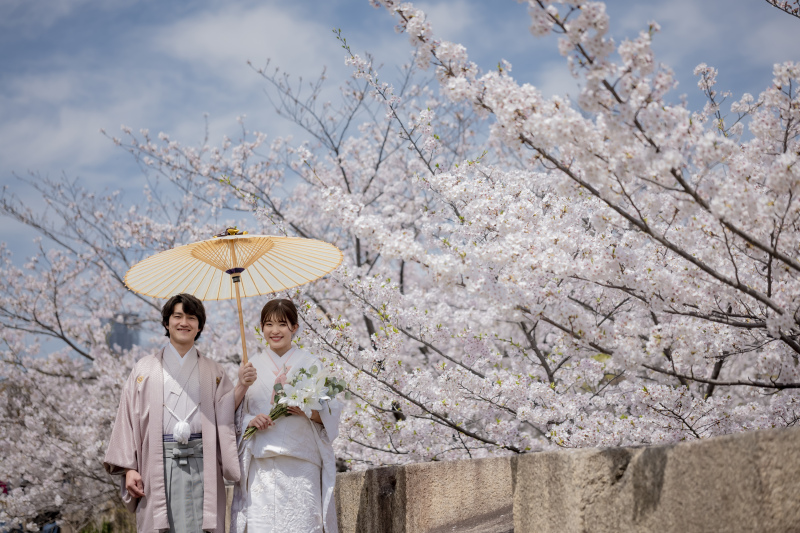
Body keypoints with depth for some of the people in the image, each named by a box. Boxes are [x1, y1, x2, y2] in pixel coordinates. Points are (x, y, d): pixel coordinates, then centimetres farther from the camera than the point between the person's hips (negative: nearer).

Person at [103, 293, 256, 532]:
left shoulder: (212, 372, 17)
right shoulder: (145, 369, 11)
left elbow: (224, 416, 6)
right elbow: (128, 419, 6)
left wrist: (242, 386, -9)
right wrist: (129, 469, -2)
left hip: (202, 466, 1)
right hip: (159, 466, -1)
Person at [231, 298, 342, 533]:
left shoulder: (311, 364, 8)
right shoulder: (252, 366, 13)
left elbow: (332, 413, 5)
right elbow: (237, 414, 13)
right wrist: (252, 420, -8)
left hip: (301, 465, -1)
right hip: (261, 467, 1)